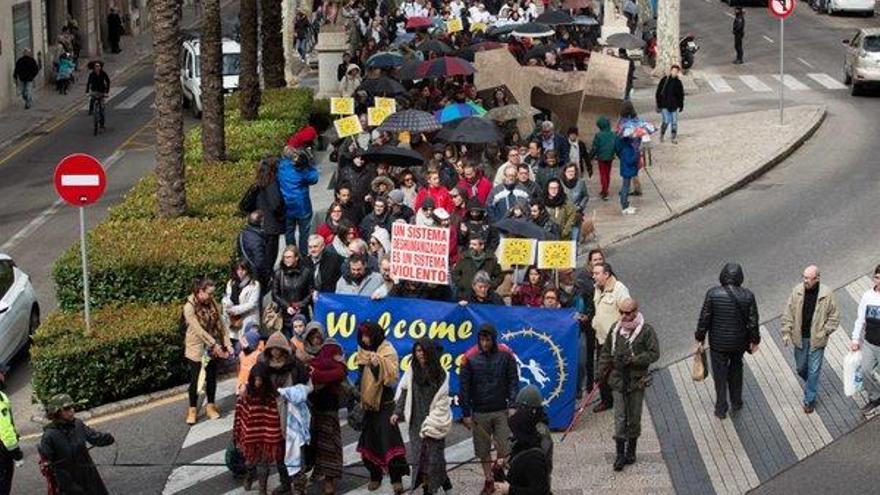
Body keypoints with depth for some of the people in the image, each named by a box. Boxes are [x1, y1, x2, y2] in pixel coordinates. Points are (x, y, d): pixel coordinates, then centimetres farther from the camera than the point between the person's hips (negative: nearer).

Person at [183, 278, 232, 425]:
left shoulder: (212, 303, -1)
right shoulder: (189, 307, -19)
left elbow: (219, 325, 2)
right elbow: (198, 330, -23)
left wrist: (227, 343, -5)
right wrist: (214, 344, -25)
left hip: (212, 348, 5)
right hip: (196, 348, -5)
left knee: (211, 377, 12)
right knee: (195, 379, 3)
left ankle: (210, 406, 26)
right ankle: (192, 410, 16)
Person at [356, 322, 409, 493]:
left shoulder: (388, 352, -9)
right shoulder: (363, 352, 10)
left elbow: (393, 375, -19)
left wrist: (379, 363, -32)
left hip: (384, 404, -6)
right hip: (368, 402, 6)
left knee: (388, 440, -14)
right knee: (370, 441, 8)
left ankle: (396, 478, -15)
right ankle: (375, 476, 19)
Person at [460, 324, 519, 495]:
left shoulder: (506, 356, -2)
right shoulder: (470, 358, -3)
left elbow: (513, 382, 2)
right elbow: (464, 387, 0)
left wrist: (512, 406, -7)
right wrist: (466, 413, -1)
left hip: (501, 411, -1)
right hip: (479, 413, 1)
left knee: (504, 449, -5)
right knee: (483, 451, 7)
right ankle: (488, 481, 20)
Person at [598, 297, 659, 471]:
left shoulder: (646, 330, -8)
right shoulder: (616, 329, 6)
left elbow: (654, 353, -11)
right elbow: (606, 352, 15)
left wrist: (632, 360, -18)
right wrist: (602, 373, 9)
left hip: (637, 380, -2)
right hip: (618, 380, 2)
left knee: (634, 418, 8)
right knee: (619, 418, -1)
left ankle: (631, 451, 23)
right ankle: (620, 455, 3)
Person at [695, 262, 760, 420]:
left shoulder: (713, 294, -20)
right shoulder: (748, 296, -16)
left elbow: (704, 318, -13)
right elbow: (753, 322, -9)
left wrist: (699, 339, 0)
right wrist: (754, 341, 7)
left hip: (718, 342, -2)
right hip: (739, 342, 2)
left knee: (720, 374, 16)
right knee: (736, 369, 27)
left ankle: (721, 409, 28)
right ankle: (736, 402, 40)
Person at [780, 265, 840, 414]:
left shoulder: (827, 294, -16)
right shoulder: (797, 291, -10)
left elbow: (834, 316, -4)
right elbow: (788, 313, -1)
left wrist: (825, 332, -10)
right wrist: (786, 332, -4)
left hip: (816, 339, -3)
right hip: (800, 338, 3)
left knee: (814, 370, 4)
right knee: (801, 368, 18)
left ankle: (810, 399, 18)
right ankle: (810, 384, 48)